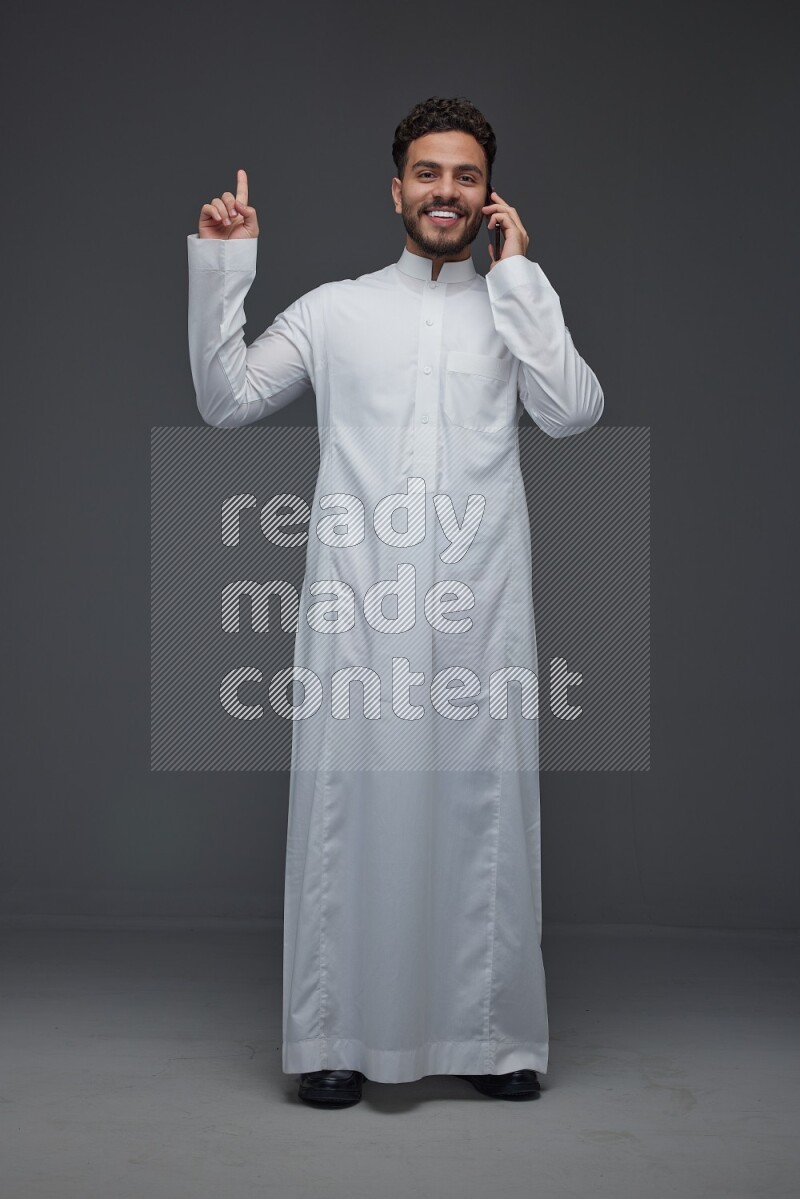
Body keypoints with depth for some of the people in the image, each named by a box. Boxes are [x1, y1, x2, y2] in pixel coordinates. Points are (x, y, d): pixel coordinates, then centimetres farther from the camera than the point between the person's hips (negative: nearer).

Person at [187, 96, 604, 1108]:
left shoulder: (518, 311, 14)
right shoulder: (334, 310, 14)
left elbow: (571, 413, -4)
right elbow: (226, 401, 10)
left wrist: (516, 269, -1)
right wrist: (220, 266, 2)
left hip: (481, 607, 1)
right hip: (357, 606, 0)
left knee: (484, 807, 3)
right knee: (349, 805, 0)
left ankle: (493, 1035, 16)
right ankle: (335, 1036, 11)